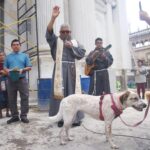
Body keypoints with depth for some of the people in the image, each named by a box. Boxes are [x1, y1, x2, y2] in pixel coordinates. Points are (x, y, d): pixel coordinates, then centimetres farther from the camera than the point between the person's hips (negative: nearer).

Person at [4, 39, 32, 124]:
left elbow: (29, 67, 3)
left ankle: (24, 116, 5)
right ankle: (15, 116, 16)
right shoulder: (8, 57, 15)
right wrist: (8, 70, -13)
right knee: (12, 99, 5)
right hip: (11, 80, 2)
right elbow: (5, 67, 9)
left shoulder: (24, 56, 10)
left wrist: (22, 70, -15)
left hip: (22, 79, -2)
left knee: (24, 98, -4)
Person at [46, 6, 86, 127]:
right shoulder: (56, 40, 10)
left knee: (73, 93, 1)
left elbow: (82, 53, 7)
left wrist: (72, 47, -5)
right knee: (59, 92, -4)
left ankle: (75, 118, 8)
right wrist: (53, 17, -23)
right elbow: (49, 32, -10)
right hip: (60, 70, -2)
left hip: (72, 70, 2)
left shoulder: (75, 42, 18)